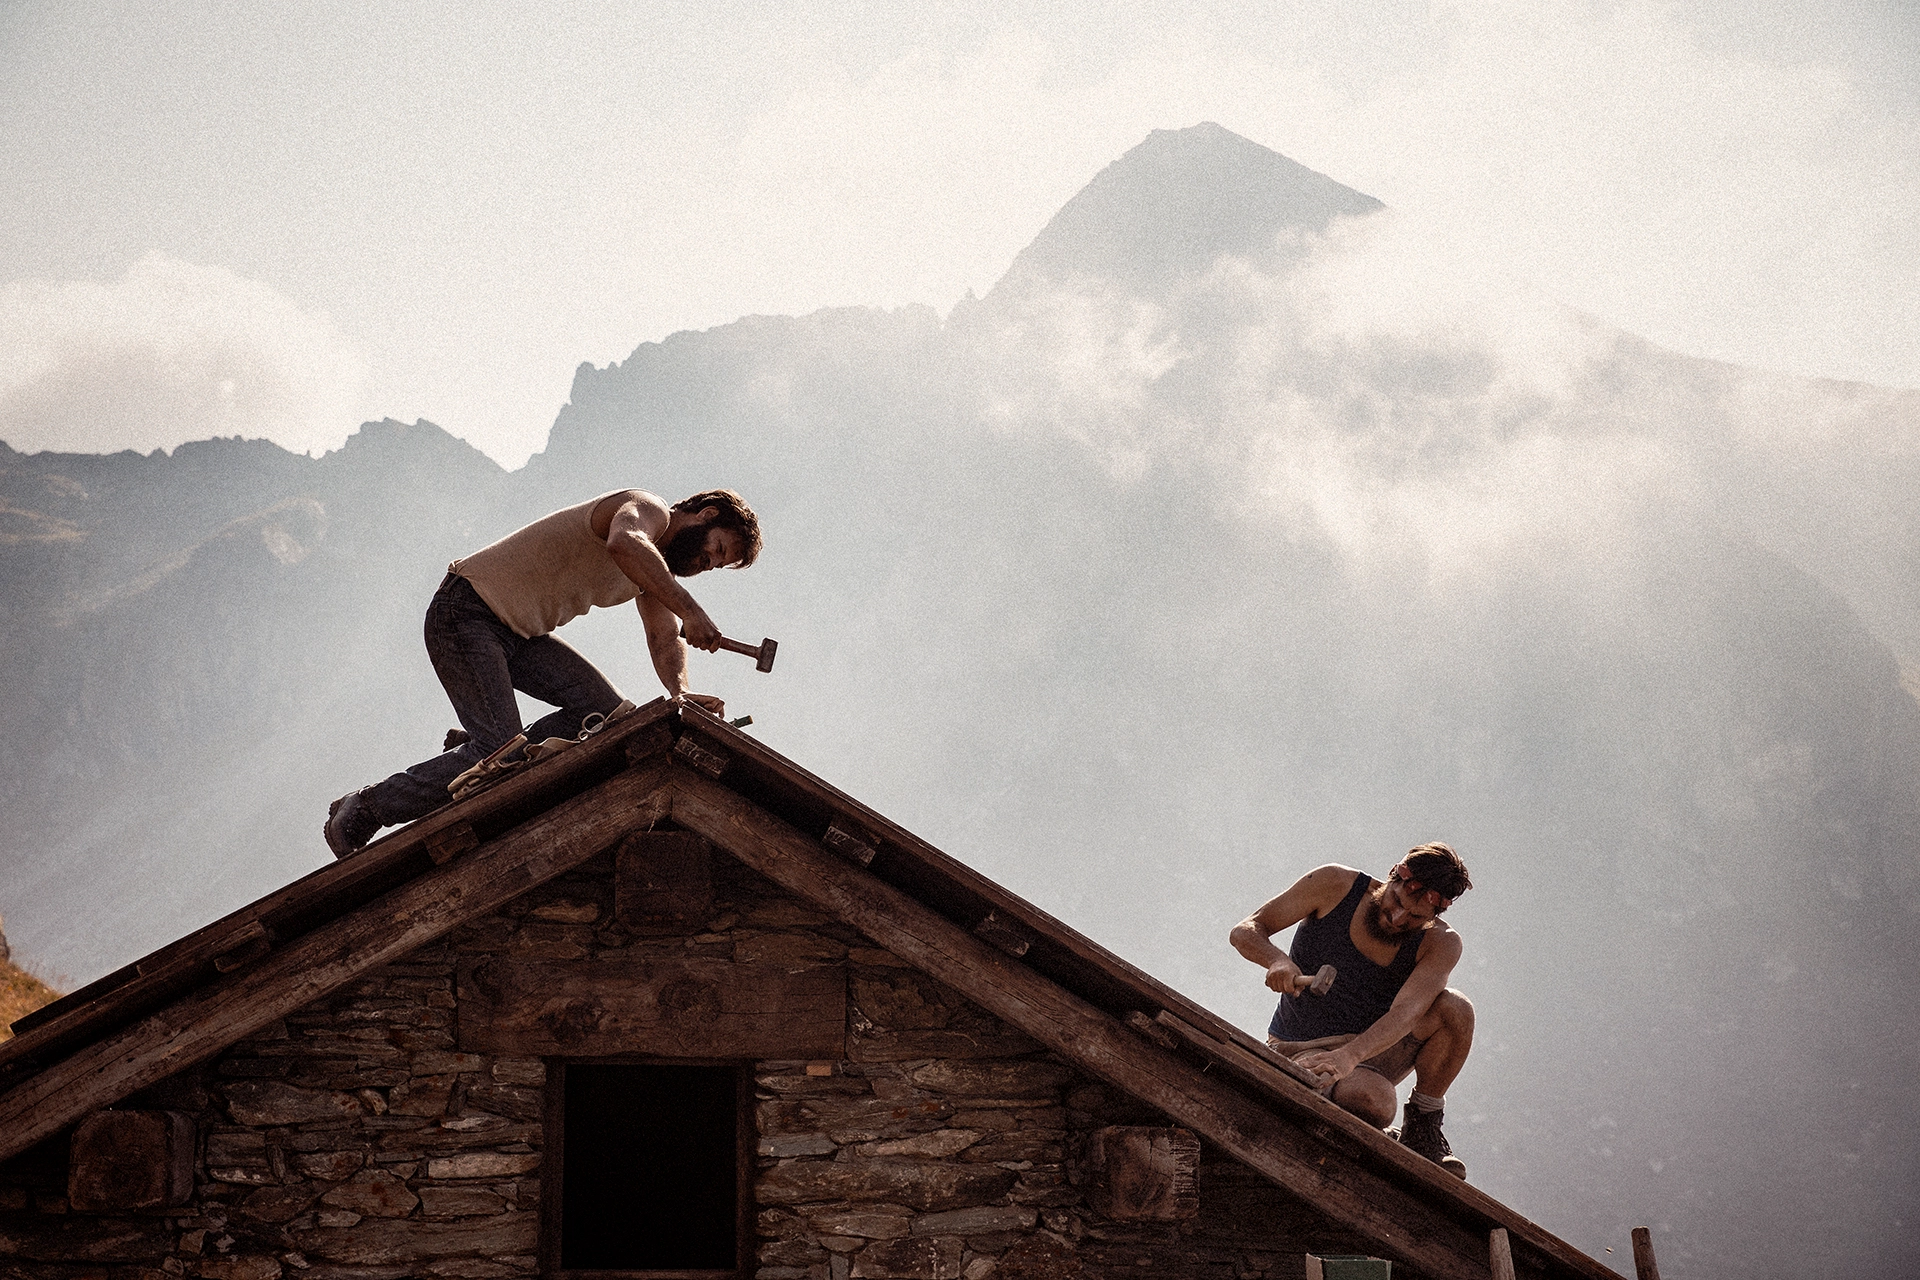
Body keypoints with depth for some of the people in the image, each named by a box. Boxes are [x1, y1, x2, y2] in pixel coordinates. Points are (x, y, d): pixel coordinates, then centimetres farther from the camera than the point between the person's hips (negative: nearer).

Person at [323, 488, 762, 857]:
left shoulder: (657, 562, 15)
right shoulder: (648, 510, -14)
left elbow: (665, 640, 5)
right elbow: (623, 543, -39)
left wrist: (680, 692, -16)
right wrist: (689, 609, -42)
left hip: (523, 633, 9)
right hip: (465, 613, -9)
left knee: (607, 712, -7)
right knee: (497, 745, -19)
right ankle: (362, 813, -5)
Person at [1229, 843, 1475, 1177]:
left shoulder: (1440, 943, -10)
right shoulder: (1335, 885, -11)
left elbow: (1406, 1013, -28)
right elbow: (1246, 930, -9)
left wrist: (1349, 1055, -46)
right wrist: (1277, 960, -33)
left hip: (1369, 1054, 3)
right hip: (1300, 1051, -3)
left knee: (1455, 1008, -25)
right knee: (1376, 1103, -38)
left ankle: (1423, 1127, -7)